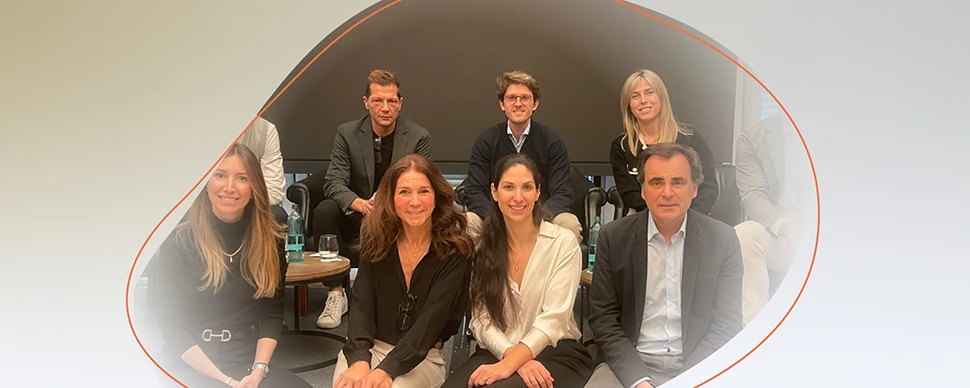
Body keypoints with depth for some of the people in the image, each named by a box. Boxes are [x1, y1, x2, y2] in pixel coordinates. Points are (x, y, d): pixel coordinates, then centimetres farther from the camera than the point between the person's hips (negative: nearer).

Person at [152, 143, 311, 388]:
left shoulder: (271, 240, 2)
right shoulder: (179, 241, -7)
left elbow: (272, 312, 3)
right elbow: (171, 324, -8)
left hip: (247, 362, 4)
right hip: (189, 366, -3)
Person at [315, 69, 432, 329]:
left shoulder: (419, 137, -2)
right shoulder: (347, 133, -1)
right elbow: (334, 183, -10)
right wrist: (360, 203, -33)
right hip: (356, 217, 1)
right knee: (325, 210, -29)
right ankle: (336, 293, -19)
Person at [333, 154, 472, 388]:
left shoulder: (455, 249, -11)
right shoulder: (375, 240, -1)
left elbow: (432, 318, -18)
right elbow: (361, 305, -7)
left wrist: (387, 369, -29)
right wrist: (359, 360, -24)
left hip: (423, 356, -2)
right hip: (371, 346, 2)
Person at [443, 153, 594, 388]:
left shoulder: (563, 242, -4)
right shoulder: (483, 246, 5)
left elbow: (553, 319, -13)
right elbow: (481, 319, -3)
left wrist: (508, 365, -25)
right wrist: (513, 357, -21)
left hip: (556, 352, -3)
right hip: (497, 350, 3)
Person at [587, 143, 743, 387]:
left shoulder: (722, 239, -2)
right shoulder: (613, 237, -3)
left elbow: (726, 325, 0)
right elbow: (603, 318, -2)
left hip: (697, 366, 1)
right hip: (629, 363, 0)